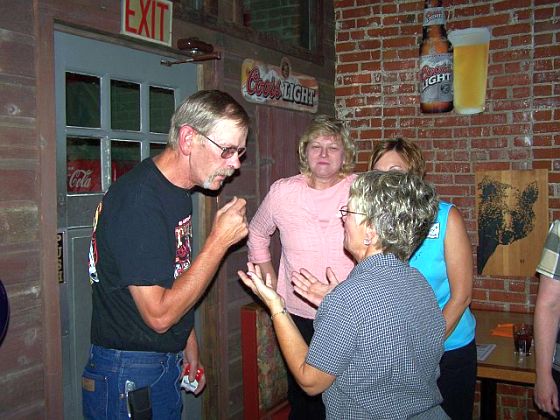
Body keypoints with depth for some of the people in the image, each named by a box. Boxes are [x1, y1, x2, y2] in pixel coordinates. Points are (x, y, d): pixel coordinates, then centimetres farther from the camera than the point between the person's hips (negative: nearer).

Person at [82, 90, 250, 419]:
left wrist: (189, 346, 16)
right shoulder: (139, 200, -25)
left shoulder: (178, 190, 4)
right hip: (127, 375, -8)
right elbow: (159, 314, -26)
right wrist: (220, 240, -24)